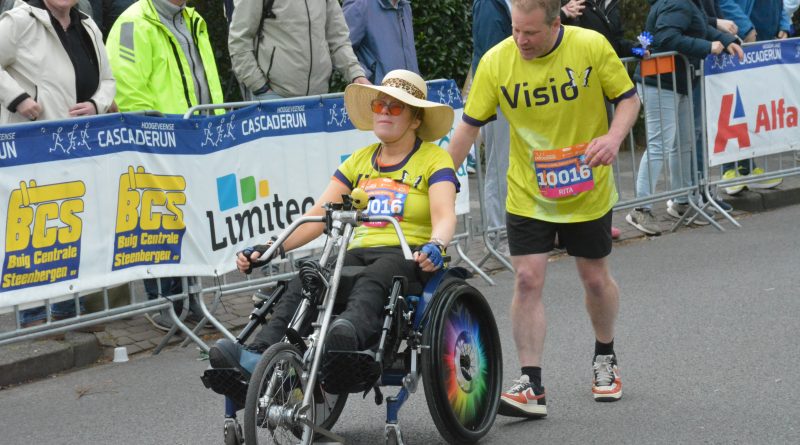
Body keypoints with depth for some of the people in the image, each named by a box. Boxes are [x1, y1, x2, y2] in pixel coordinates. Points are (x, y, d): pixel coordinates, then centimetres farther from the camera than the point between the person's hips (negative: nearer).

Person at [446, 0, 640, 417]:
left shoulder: (592, 46, -15)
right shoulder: (495, 62, -13)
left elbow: (628, 98, -4)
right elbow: (470, 124, -5)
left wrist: (613, 137, -24)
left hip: (588, 191, 0)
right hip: (527, 194, 0)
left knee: (595, 278, 13)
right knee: (527, 280, -9)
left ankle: (605, 358, 39)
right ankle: (531, 387, -6)